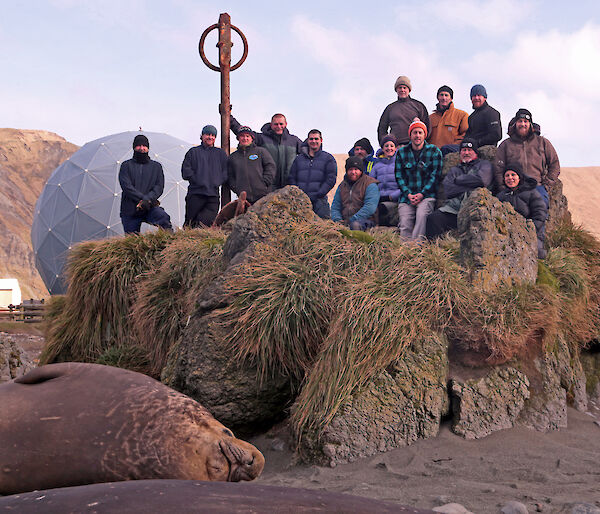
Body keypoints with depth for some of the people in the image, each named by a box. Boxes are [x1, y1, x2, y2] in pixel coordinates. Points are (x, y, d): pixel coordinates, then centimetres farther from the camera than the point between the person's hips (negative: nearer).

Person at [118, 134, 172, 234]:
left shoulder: (156, 166, 15)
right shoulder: (126, 165, 9)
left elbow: (159, 187, 4)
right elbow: (126, 186, -5)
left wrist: (148, 199, -16)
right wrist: (144, 198, -17)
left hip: (149, 207, 0)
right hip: (130, 210, 0)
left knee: (163, 217, -31)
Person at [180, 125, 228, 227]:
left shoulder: (221, 153, 21)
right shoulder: (193, 152, 14)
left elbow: (226, 172, 14)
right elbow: (186, 171, 5)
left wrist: (218, 181, -2)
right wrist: (196, 180, -7)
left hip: (213, 194, 1)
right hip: (196, 193, -1)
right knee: (190, 221, -3)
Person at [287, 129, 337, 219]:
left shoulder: (328, 158, 10)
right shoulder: (299, 158, 19)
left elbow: (331, 179, 0)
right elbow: (291, 178, 16)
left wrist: (317, 195, -10)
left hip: (319, 201, -2)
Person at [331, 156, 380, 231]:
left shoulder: (370, 184, 1)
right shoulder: (342, 185, 20)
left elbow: (370, 207, -13)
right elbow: (335, 207, 20)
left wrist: (352, 220, -18)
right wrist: (338, 220, -3)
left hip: (365, 220, -4)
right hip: (345, 222, 4)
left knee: (355, 225, -40)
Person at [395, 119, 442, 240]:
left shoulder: (434, 151, 5)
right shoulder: (401, 152, 12)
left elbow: (435, 175, 0)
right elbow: (399, 176, 9)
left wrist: (422, 194, -12)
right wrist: (408, 194, -6)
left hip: (427, 195, -3)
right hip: (406, 196, 3)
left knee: (421, 214, -32)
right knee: (405, 225, -17)